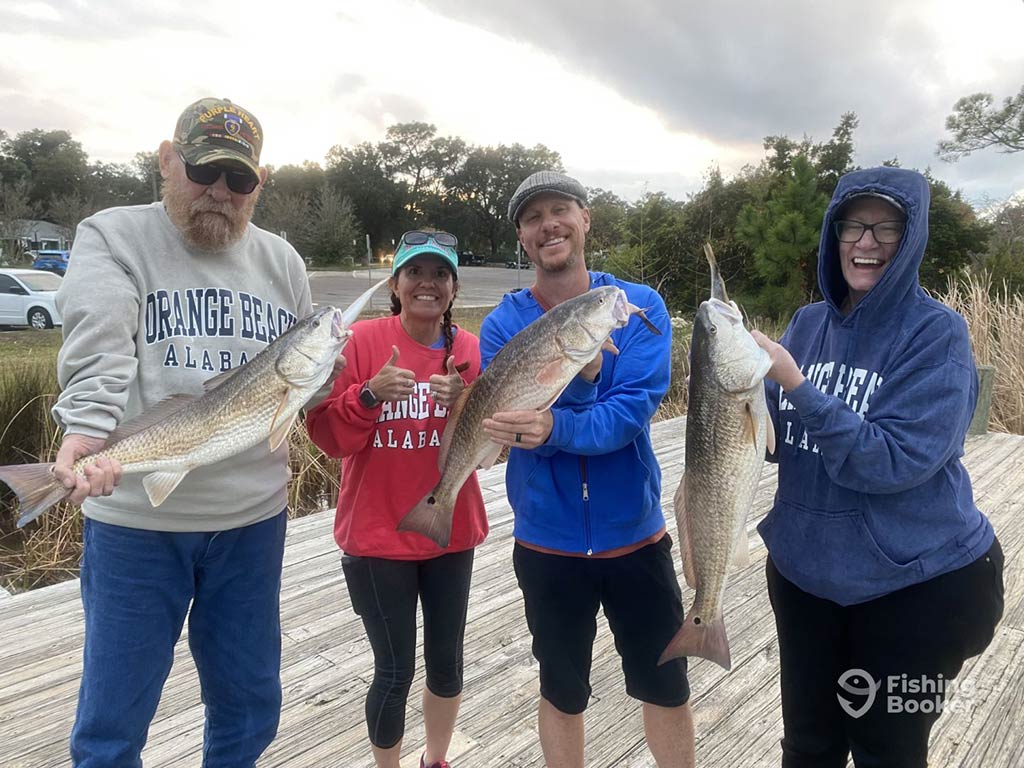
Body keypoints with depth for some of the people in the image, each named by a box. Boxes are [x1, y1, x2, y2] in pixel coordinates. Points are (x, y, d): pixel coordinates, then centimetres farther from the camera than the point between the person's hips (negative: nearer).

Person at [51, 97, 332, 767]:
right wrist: (86, 432, -33)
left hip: (255, 515, 4)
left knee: (250, 706, 18)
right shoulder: (113, 237, -1)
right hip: (136, 517, -3)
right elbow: (98, 354, -16)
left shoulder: (282, 261, 10)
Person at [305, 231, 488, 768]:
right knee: (395, 671, 6)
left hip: (450, 532, 4)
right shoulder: (361, 340, -10)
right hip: (377, 537, -3)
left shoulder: (472, 349, -1)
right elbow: (328, 438, -11)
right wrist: (369, 395, -28)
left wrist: (466, 403, -22)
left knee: (446, 658, 17)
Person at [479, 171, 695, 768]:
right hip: (547, 543, 1)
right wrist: (576, 376, -32)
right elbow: (518, 427, -16)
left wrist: (555, 426, -38)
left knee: (667, 688, 16)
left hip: (635, 534, 0)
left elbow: (632, 412, -21)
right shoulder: (503, 325, -6)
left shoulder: (640, 306, -8)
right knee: (562, 691, 19)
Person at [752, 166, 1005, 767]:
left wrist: (795, 385, -30)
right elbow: (776, 437, 2)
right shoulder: (808, 323, 0)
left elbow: (895, 461, -25)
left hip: (915, 586, -4)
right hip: (806, 571, 5)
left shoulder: (937, 332, -15)